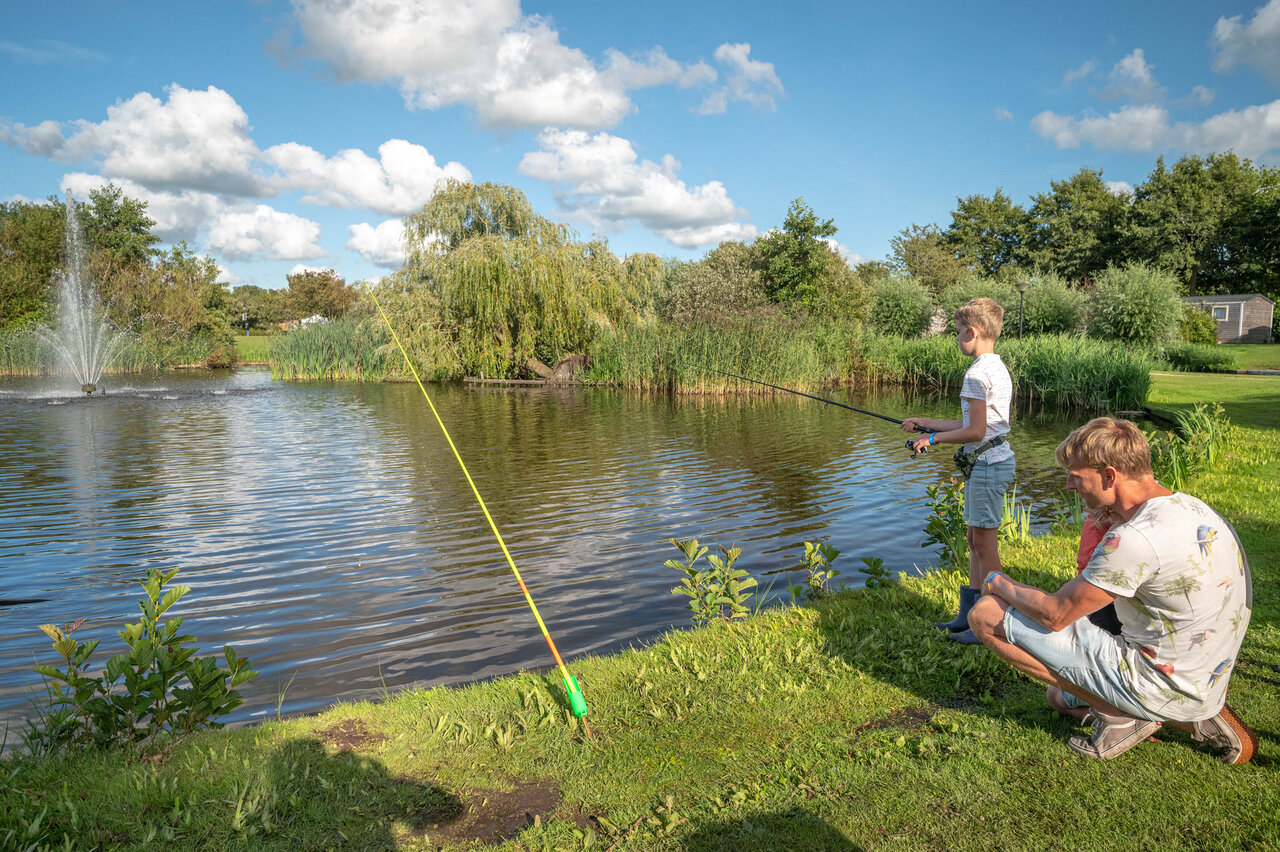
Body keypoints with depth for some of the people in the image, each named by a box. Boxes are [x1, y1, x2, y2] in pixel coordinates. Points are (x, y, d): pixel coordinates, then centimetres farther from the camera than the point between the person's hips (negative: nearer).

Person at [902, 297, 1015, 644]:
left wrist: (933, 437, -8)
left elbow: (975, 431, -20)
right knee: (975, 538, 15)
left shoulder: (979, 372, -17)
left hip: (989, 463, -11)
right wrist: (926, 423, 20)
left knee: (984, 541, -3)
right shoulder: (996, 368, 16)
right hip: (988, 462, 11)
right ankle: (969, 615, 24)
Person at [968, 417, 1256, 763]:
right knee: (1061, 697, 35)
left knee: (986, 614, -14)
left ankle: (1121, 714, -5)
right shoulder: (1191, 507, 2)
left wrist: (998, 583, -2)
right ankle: (1194, 718, 13)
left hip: (1160, 685, -10)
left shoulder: (1134, 539, -28)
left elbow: (1054, 614, -19)